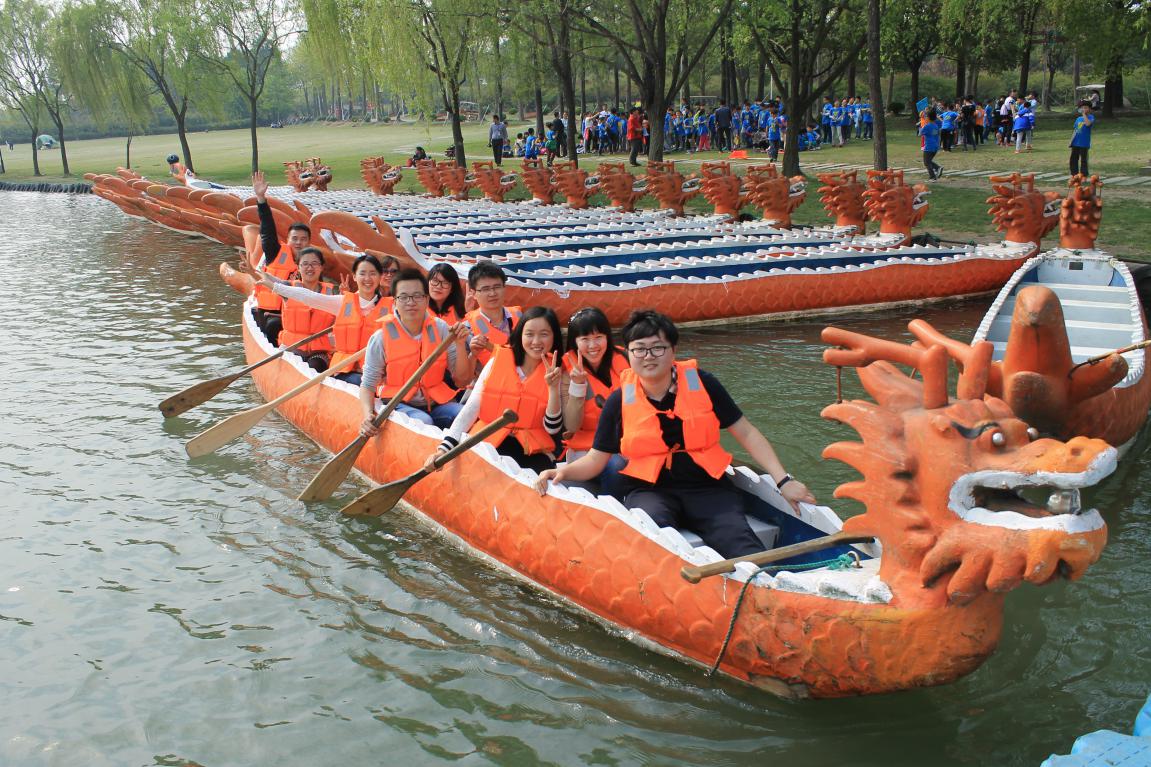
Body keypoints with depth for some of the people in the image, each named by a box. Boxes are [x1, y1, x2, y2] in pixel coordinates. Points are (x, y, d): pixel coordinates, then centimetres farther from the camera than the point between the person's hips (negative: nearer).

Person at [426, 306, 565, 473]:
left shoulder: (555, 371, 2)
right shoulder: (498, 361, 1)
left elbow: (553, 429, -2)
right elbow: (471, 408, -5)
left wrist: (553, 388, -15)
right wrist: (443, 448, -17)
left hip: (532, 453, -1)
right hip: (488, 442, 1)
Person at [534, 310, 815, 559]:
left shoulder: (702, 384, 2)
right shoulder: (619, 402, 3)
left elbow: (746, 433, 5)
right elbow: (596, 459, 8)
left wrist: (783, 480, -3)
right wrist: (564, 471, -14)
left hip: (707, 487, 1)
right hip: (650, 491, 0)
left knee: (740, 544, -29)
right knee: (654, 523, -36)